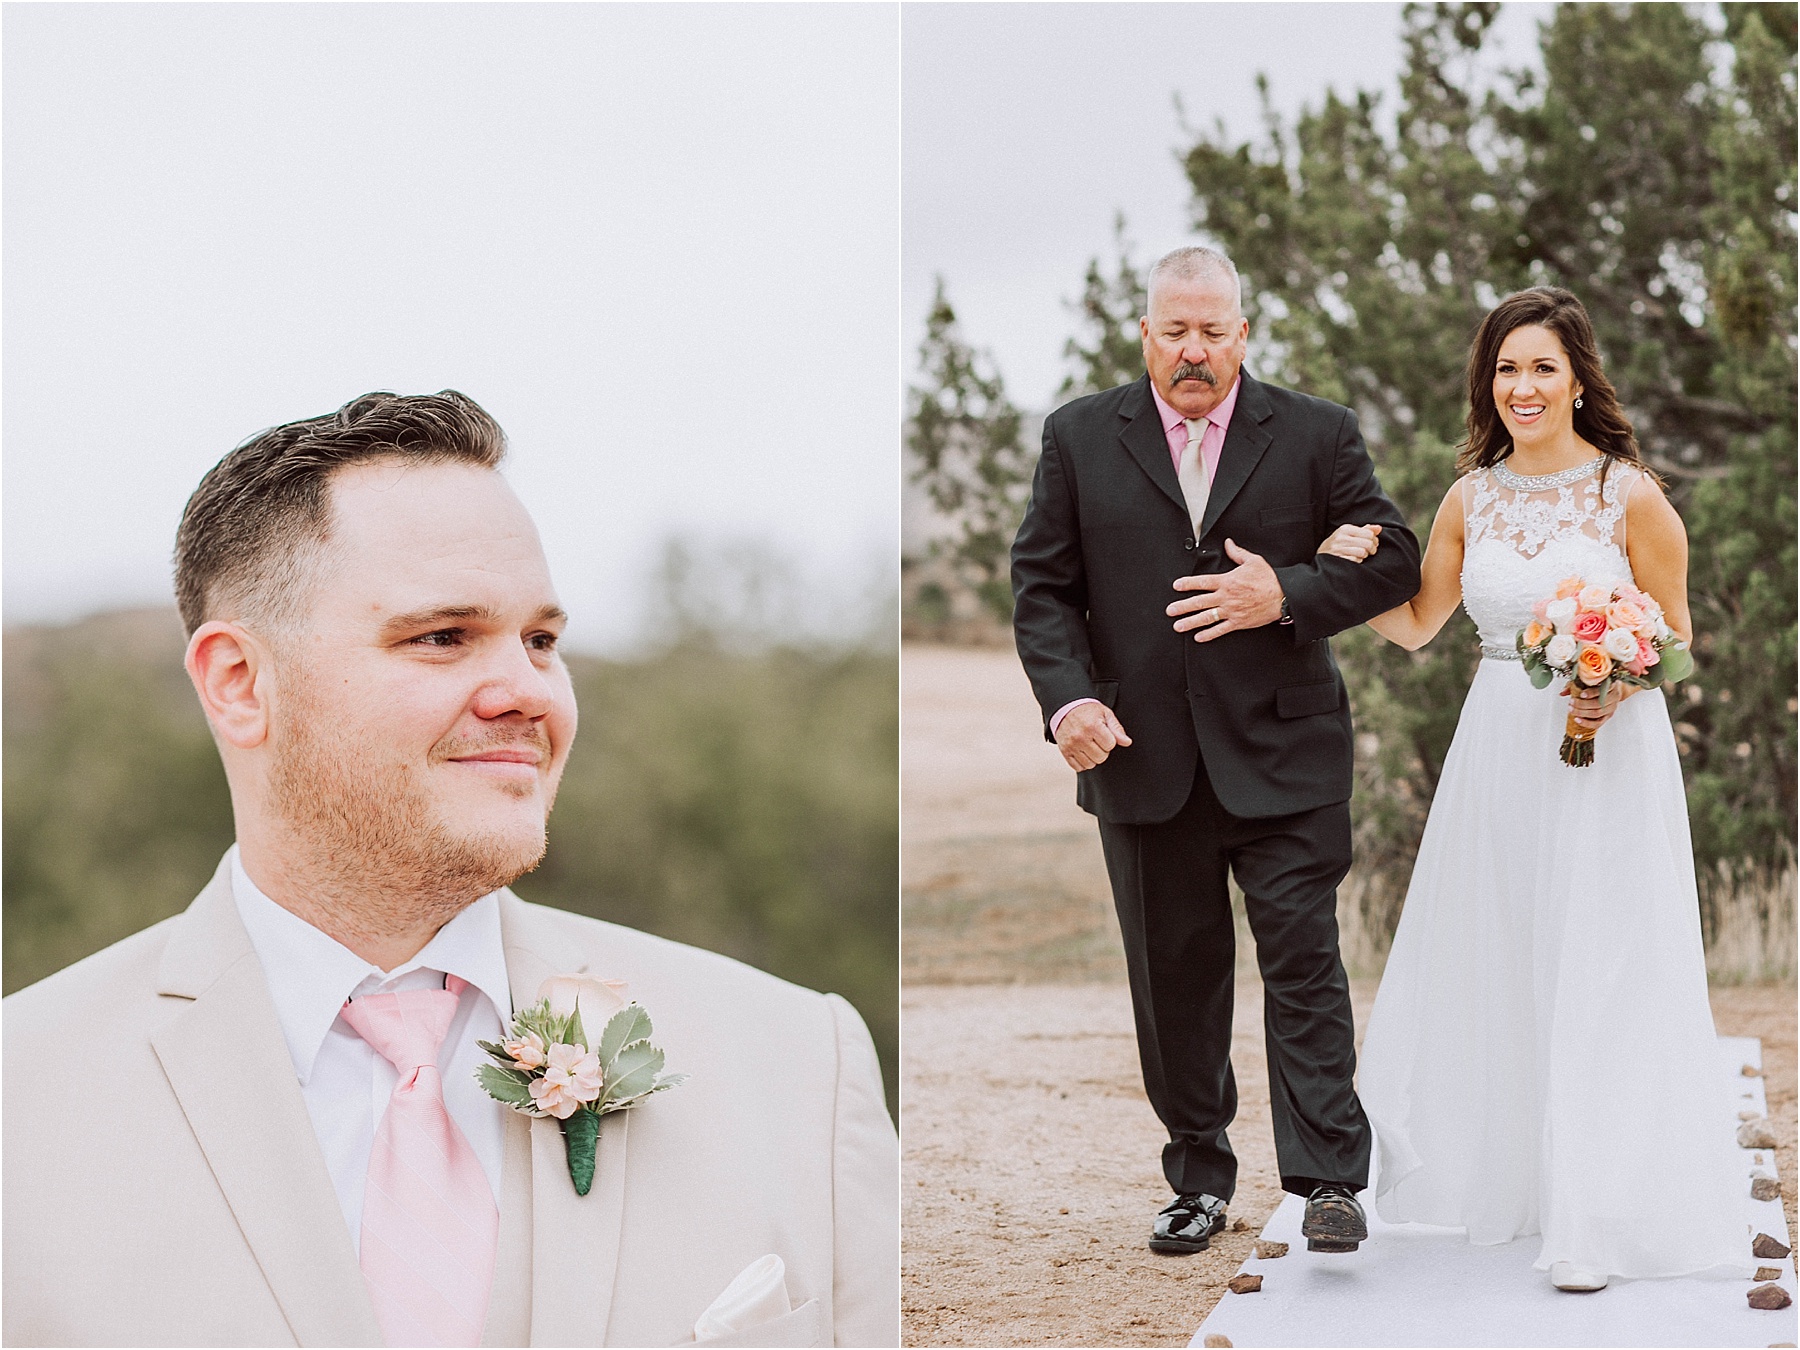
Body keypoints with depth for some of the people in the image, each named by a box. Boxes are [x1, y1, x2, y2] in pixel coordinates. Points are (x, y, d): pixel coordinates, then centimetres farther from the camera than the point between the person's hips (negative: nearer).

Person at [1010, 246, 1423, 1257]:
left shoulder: (1317, 434, 3)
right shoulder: (1080, 438, 6)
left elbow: (1394, 561, 2)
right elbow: (1042, 586, 4)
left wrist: (1287, 596, -13)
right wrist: (1068, 696, -11)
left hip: (1282, 756, -2)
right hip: (1144, 760, 2)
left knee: (1305, 962, -6)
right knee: (1175, 978, 9)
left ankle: (1330, 1182, -2)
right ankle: (1200, 1182, 21)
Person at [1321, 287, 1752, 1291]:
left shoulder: (1631, 495, -6)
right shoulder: (1472, 499, 7)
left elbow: (1675, 636, -1)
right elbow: (1417, 625, 14)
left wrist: (1616, 689, -19)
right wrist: (1354, 571, -4)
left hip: (1609, 754, -5)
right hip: (1500, 748, 5)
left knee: (1600, 981, -5)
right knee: (1488, 972, 10)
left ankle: (1602, 1219, 0)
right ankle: (1504, 1179, 28)